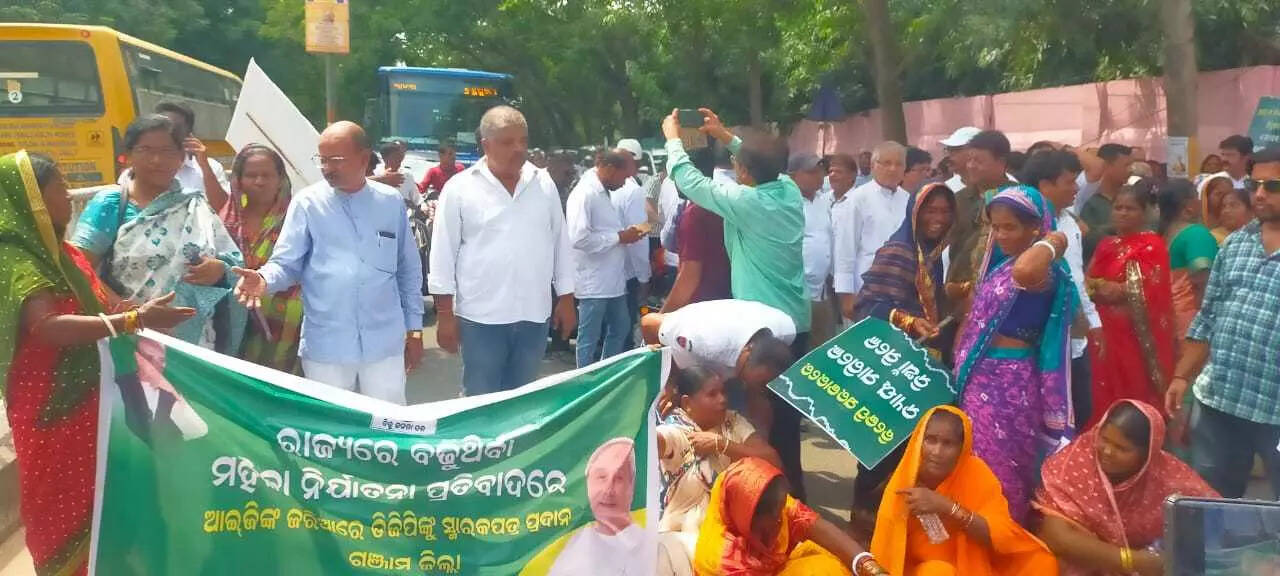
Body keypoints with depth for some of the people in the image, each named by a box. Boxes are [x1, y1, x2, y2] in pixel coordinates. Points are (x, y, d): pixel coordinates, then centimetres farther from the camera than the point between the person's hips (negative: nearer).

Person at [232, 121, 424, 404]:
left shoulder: (391, 202, 4)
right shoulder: (308, 203, -2)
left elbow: (409, 270, 11)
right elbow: (286, 263, -2)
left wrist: (414, 329, 11)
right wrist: (265, 279, -26)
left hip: (384, 343, 1)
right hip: (325, 345, -1)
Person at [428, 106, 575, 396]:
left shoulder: (544, 184, 6)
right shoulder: (460, 189, -5)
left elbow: (561, 243, 11)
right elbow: (443, 254, -4)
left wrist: (566, 299, 9)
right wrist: (445, 314, -5)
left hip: (534, 315, 3)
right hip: (482, 317, -3)